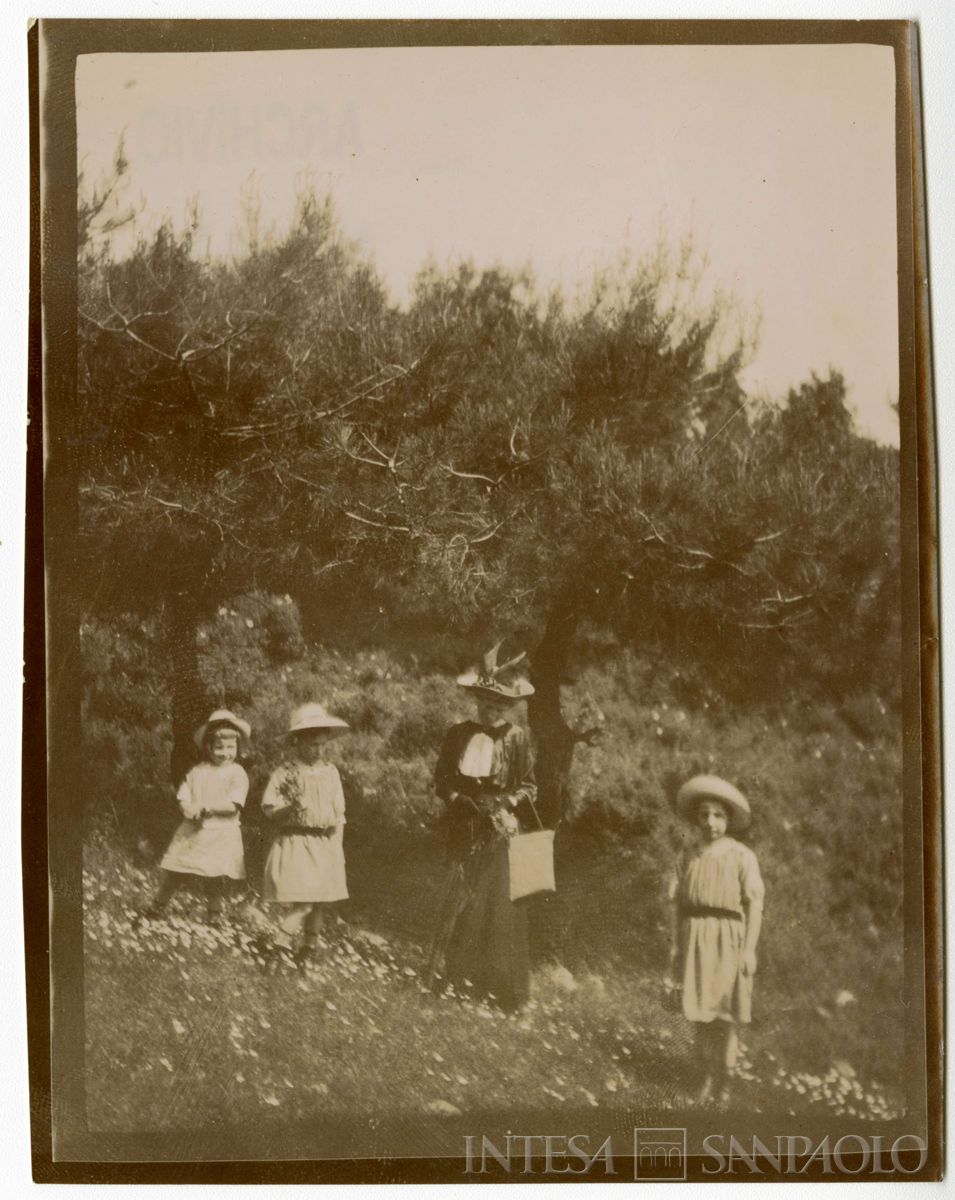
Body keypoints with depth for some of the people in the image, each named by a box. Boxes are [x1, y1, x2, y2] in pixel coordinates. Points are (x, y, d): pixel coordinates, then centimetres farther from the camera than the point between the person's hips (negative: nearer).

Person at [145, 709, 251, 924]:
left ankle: (214, 915, 17)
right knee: (173, 873, 7)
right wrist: (189, 809, -17)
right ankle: (157, 908, 26)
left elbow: (232, 805, -15)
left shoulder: (237, 773, -6)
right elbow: (183, 798, 5)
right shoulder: (197, 771, 6)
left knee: (215, 878, -2)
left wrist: (204, 806, -19)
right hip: (192, 832, 3)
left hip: (221, 835, -3)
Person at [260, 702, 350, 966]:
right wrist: (291, 808, -26)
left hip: (325, 844, 4)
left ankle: (310, 945, 23)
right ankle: (282, 941, 3)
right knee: (301, 901, -13)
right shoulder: (286, 772, -7)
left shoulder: (330, 771, 6)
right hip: (295, 843, -4)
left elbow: (339, 814, 11)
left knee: (319, 900, 8)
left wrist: (337, 846, 7)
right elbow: (269, 810, -8)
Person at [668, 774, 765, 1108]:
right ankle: (708, 1075, 16)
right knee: (699, 1008, 4)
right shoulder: (688, 858, 9)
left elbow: (755, 904, -5)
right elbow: (678, 902, 10)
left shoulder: (742, 857, -3)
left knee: (725, 1010, 1)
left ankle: (725, 1079, 13)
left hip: (728, 938, -3)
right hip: (694, 937, 3)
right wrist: (675, 944, 5)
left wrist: (750, 948, -10)